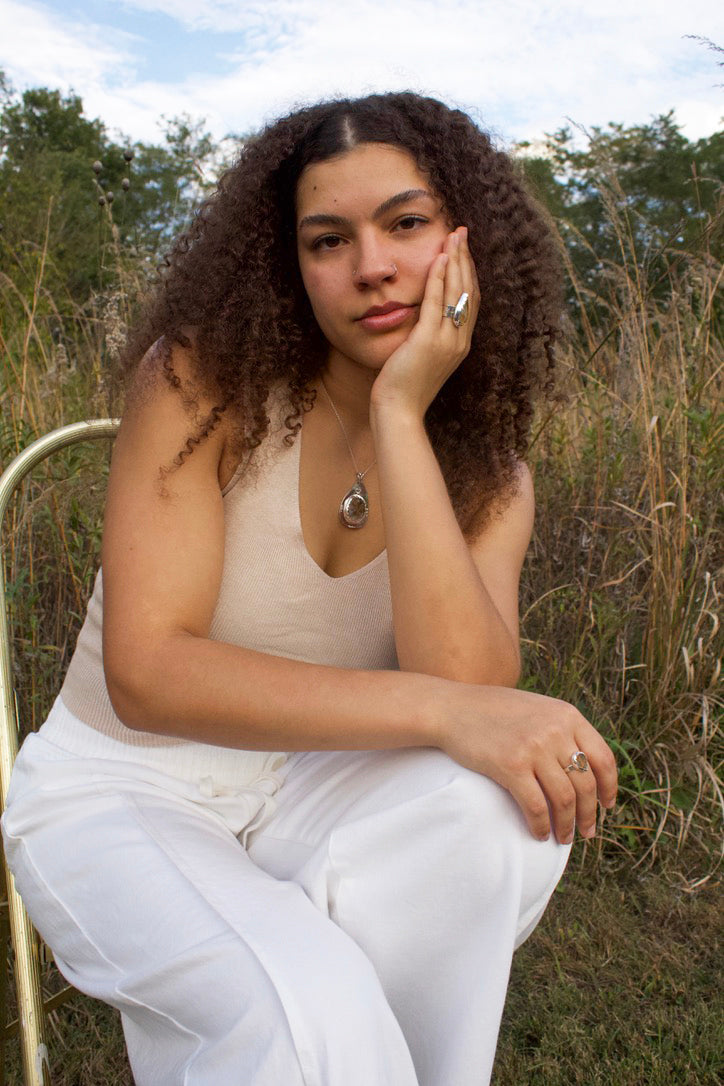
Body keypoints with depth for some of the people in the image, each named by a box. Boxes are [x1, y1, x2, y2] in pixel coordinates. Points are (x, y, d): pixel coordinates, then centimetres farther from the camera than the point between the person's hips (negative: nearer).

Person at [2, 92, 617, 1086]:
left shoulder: (487, 477, -5)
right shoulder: (202, 378, -16)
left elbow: (470, 690, -24)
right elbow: (145, 674, -25)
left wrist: (401, 416, -27)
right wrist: (444, 709, -33)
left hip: (301, 791, 5)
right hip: (119, 795, -4)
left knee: (509, 802, -26)